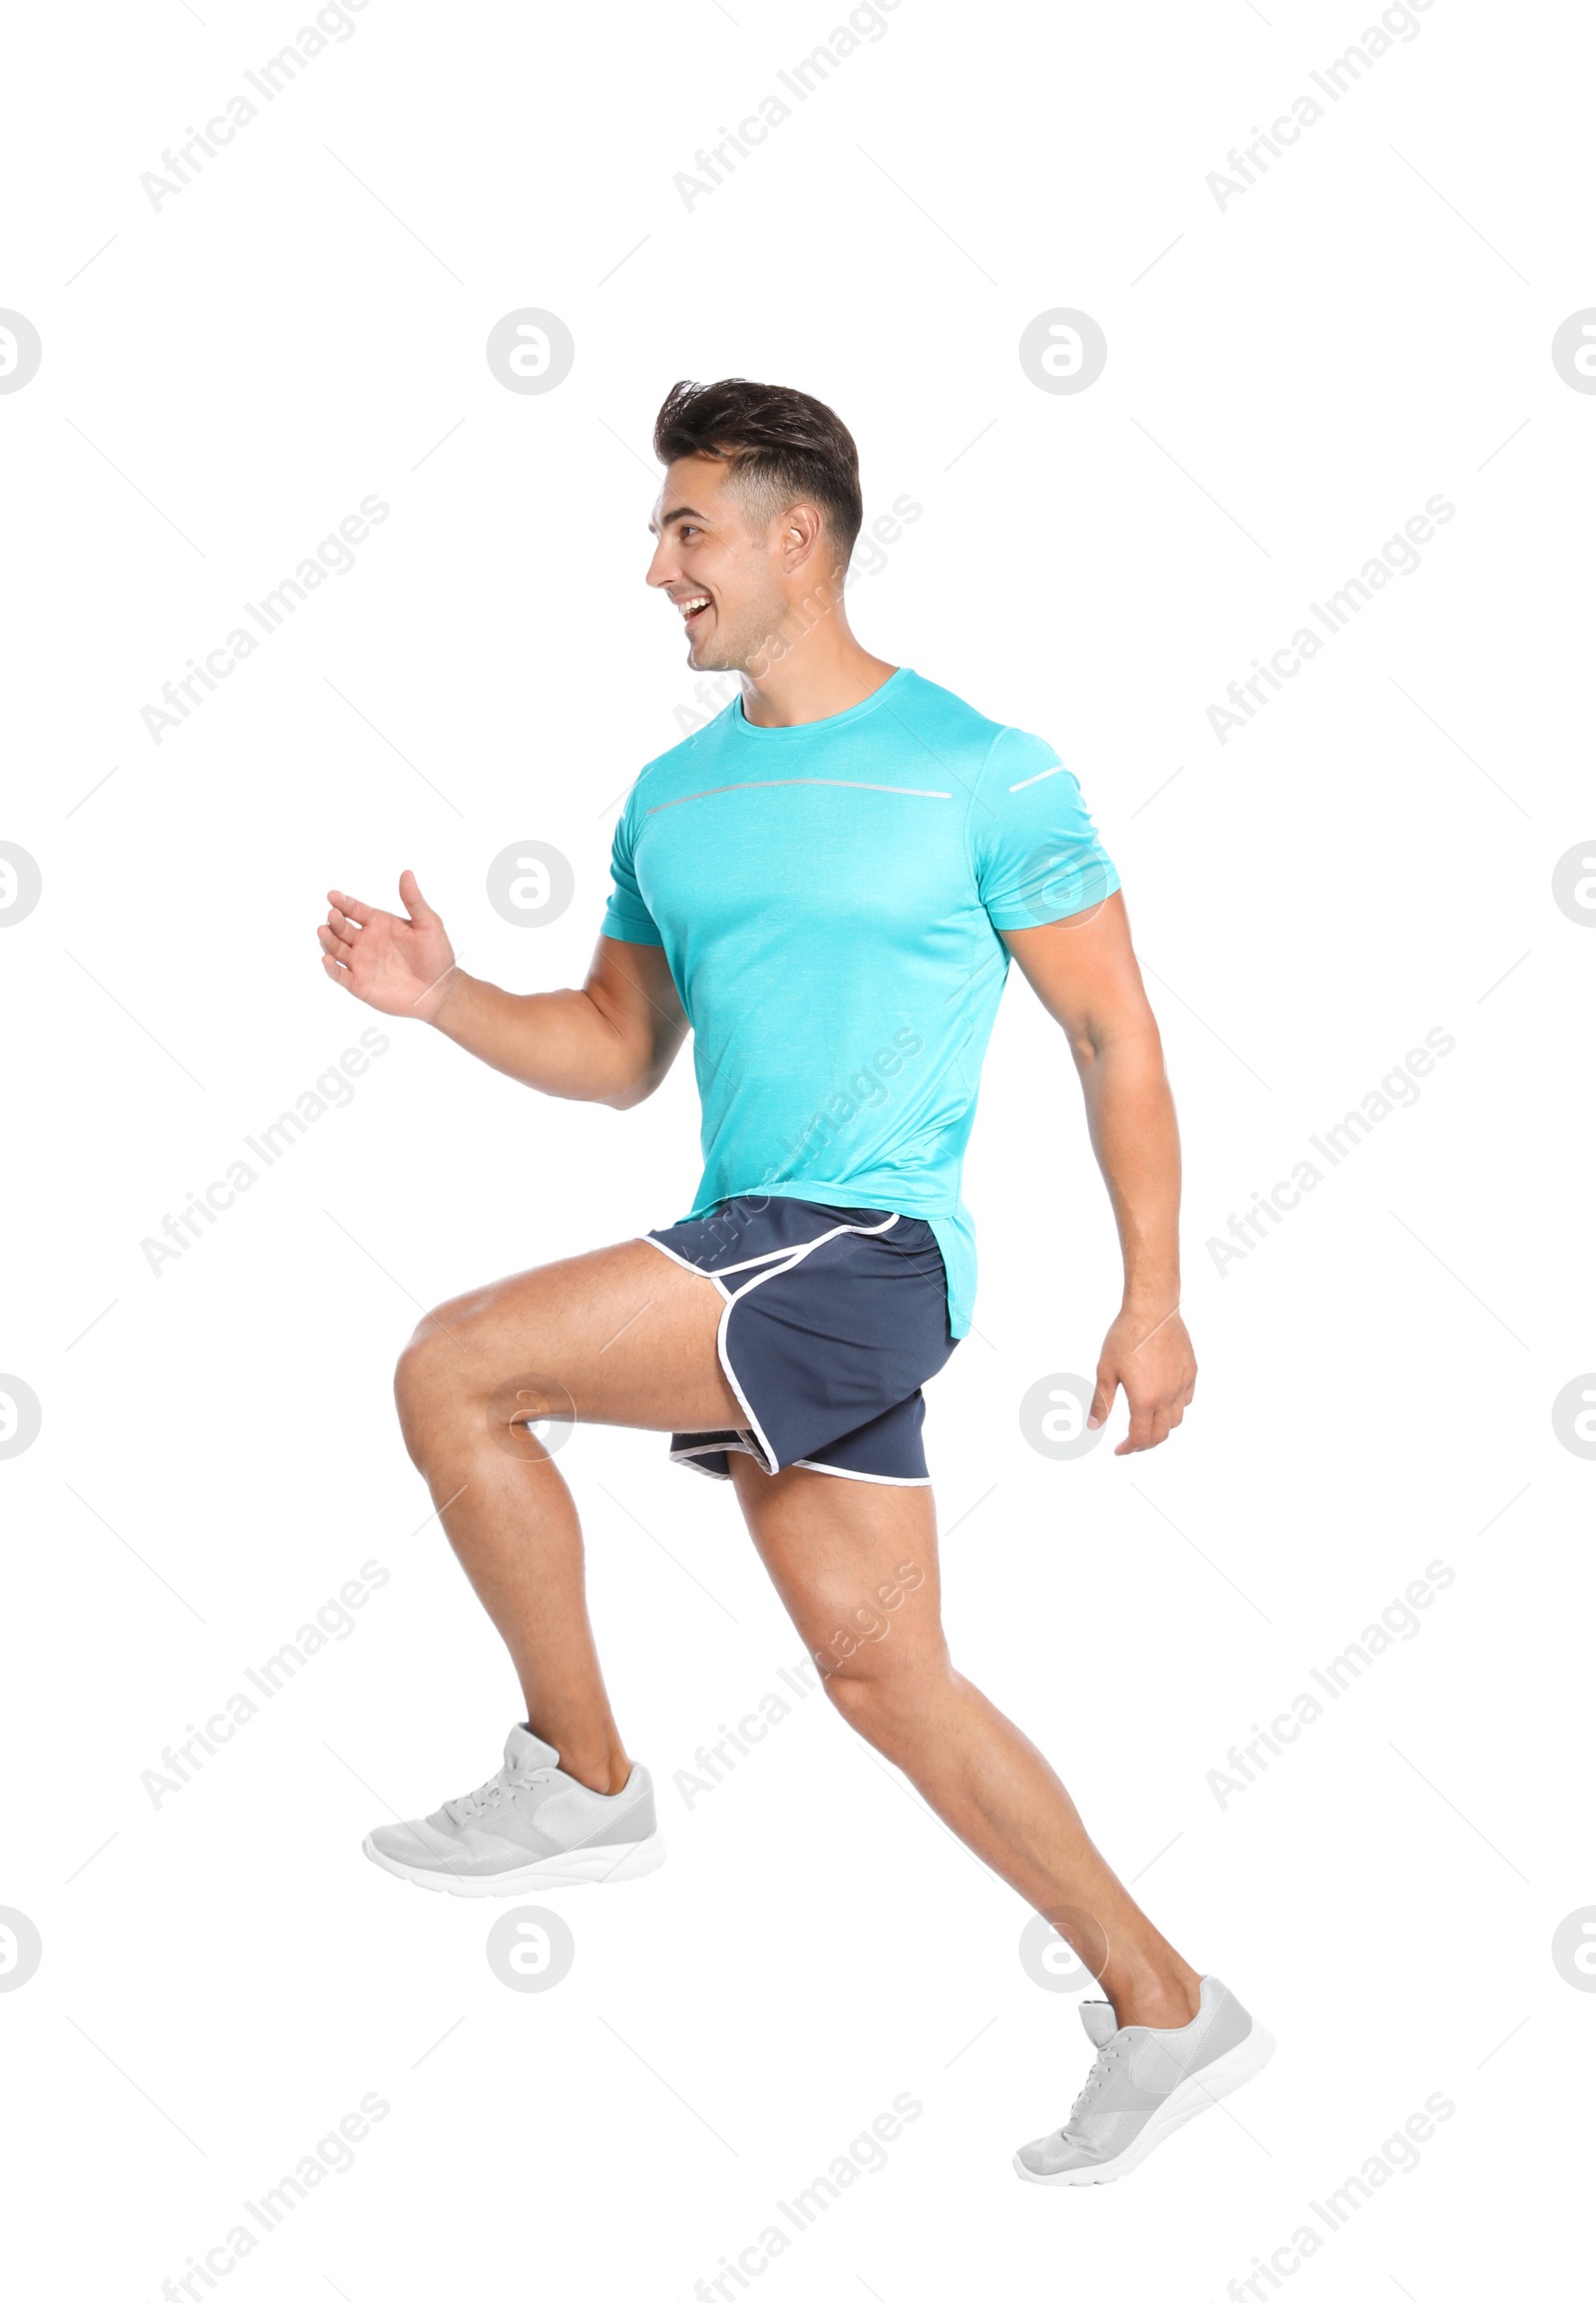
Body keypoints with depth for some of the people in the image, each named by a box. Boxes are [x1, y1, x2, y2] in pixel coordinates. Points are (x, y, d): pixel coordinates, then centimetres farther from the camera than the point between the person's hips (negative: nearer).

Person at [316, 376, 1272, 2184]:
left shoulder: (983, 773, -6)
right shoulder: (672, 798, 14)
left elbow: (1115, 1036, -3)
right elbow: (619, 1048, 20)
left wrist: (1153, 1296, -6)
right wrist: (448, 998, 2)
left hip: (867, 1250, -8)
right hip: (752, 1266, 8)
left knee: (453, 1370, -16)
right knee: (884, 1676, 9)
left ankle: (579, 1778, 2)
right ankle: (1165, 2012, 22)